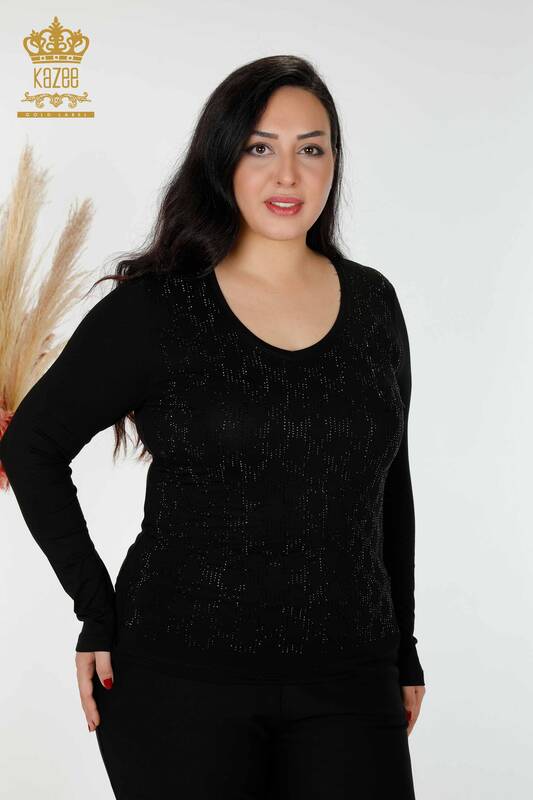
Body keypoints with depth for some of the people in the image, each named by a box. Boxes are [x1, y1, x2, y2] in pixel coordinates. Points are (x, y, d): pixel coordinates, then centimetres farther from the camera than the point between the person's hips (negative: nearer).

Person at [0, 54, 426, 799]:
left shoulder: (372, 303, 6)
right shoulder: (154, 309, -5)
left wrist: (404, 651, 13)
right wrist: (98, 611, -4)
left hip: (348, 683, 3)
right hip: (185, 681, -3)